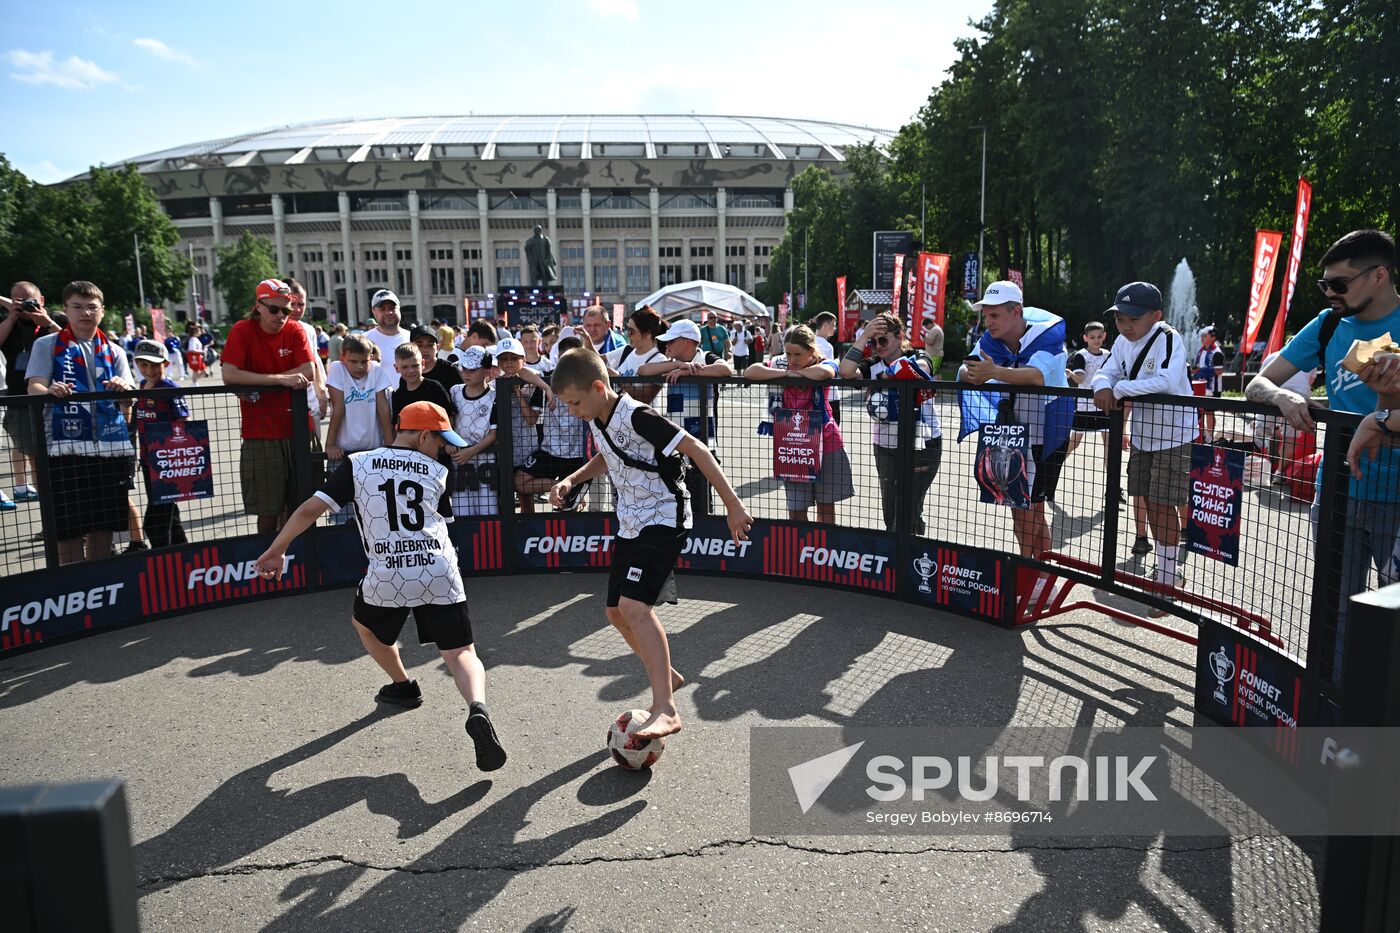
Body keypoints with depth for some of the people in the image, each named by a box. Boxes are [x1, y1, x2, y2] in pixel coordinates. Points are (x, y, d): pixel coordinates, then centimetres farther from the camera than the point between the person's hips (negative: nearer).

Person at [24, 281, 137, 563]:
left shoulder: (113, 351, 15)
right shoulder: (47, 345, 8)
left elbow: (128, 402, 6)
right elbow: (34, 388, -4)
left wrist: (123, 390, -18)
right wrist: (50, 390, -28)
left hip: (111, 447, 3)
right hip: (66, 447, -3)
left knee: (103, 527, 8)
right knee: (68, 529, -1)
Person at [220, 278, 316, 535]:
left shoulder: (295, 332, 5)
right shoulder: (242, 331, -3)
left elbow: (308, 372, -9)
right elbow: (229, 375, -15)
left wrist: (258, 382, -12)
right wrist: (281, 379, -19)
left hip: (296, 431, 3)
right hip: (260, 436, -3)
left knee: (294, 508, 9)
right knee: (268, 512, -1)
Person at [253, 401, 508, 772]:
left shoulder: (357, 464, 5)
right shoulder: (438, 472, 9)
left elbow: (310, 509, 1)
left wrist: (276, 550, 10)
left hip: (387, 578, 0)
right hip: (440, 575, 0)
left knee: (364, 623, 33)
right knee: (461, 653, 3)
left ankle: (403, 687, 44)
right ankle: (477, 708, -24)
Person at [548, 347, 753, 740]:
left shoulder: (637, 417, -22)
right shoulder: (597, 421, 5)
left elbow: (696, 450, -21)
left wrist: (733, 505, -23)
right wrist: (571, 480, 9)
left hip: (663, 520, -10)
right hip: (630, 524, 10)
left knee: (634, 605, -24)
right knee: (617, 612, 13)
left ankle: (665, 710, -22)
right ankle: (667, 676, 34)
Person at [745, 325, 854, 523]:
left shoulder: (825, 364, -10)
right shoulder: (780, 363, -2)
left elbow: (821, 373, -36)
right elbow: (749, 372, -19)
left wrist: (795, 372, -19)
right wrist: (787, 373, -22)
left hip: (825, 443, -1)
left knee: (825, 505, 13)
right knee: (796, 511, 3)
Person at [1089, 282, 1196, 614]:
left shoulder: (1169, 340, -20)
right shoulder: (1123, 342, 3)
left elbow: (1168, 381, -35)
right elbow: (1105, 372, 2)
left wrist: (1120, 389, -30)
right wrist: (1103, 387, -22)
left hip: (1173, 434, -8)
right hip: (1142, 433, 8)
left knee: (1163, 504, -7)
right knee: (1149, 502, 13)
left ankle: (1167, 581, 5)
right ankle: (1166, 570, 29)